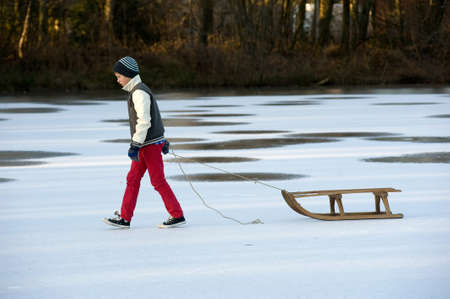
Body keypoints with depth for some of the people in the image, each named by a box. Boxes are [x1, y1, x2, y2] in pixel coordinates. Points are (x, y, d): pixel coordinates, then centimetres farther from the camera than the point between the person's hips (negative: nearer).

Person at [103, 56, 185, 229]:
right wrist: (162, 140, 25)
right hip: (147, 145, 10)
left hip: (151, 144, -10)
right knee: (132, 179, 8)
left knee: (158, 181, -4)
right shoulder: (138, 90, 15)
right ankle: (124, 218, 9)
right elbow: (151, 117, 21)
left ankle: (177, 216, 3)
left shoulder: (139, 93, -17)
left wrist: (135, 145, -25)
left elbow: (144, 121, -24)